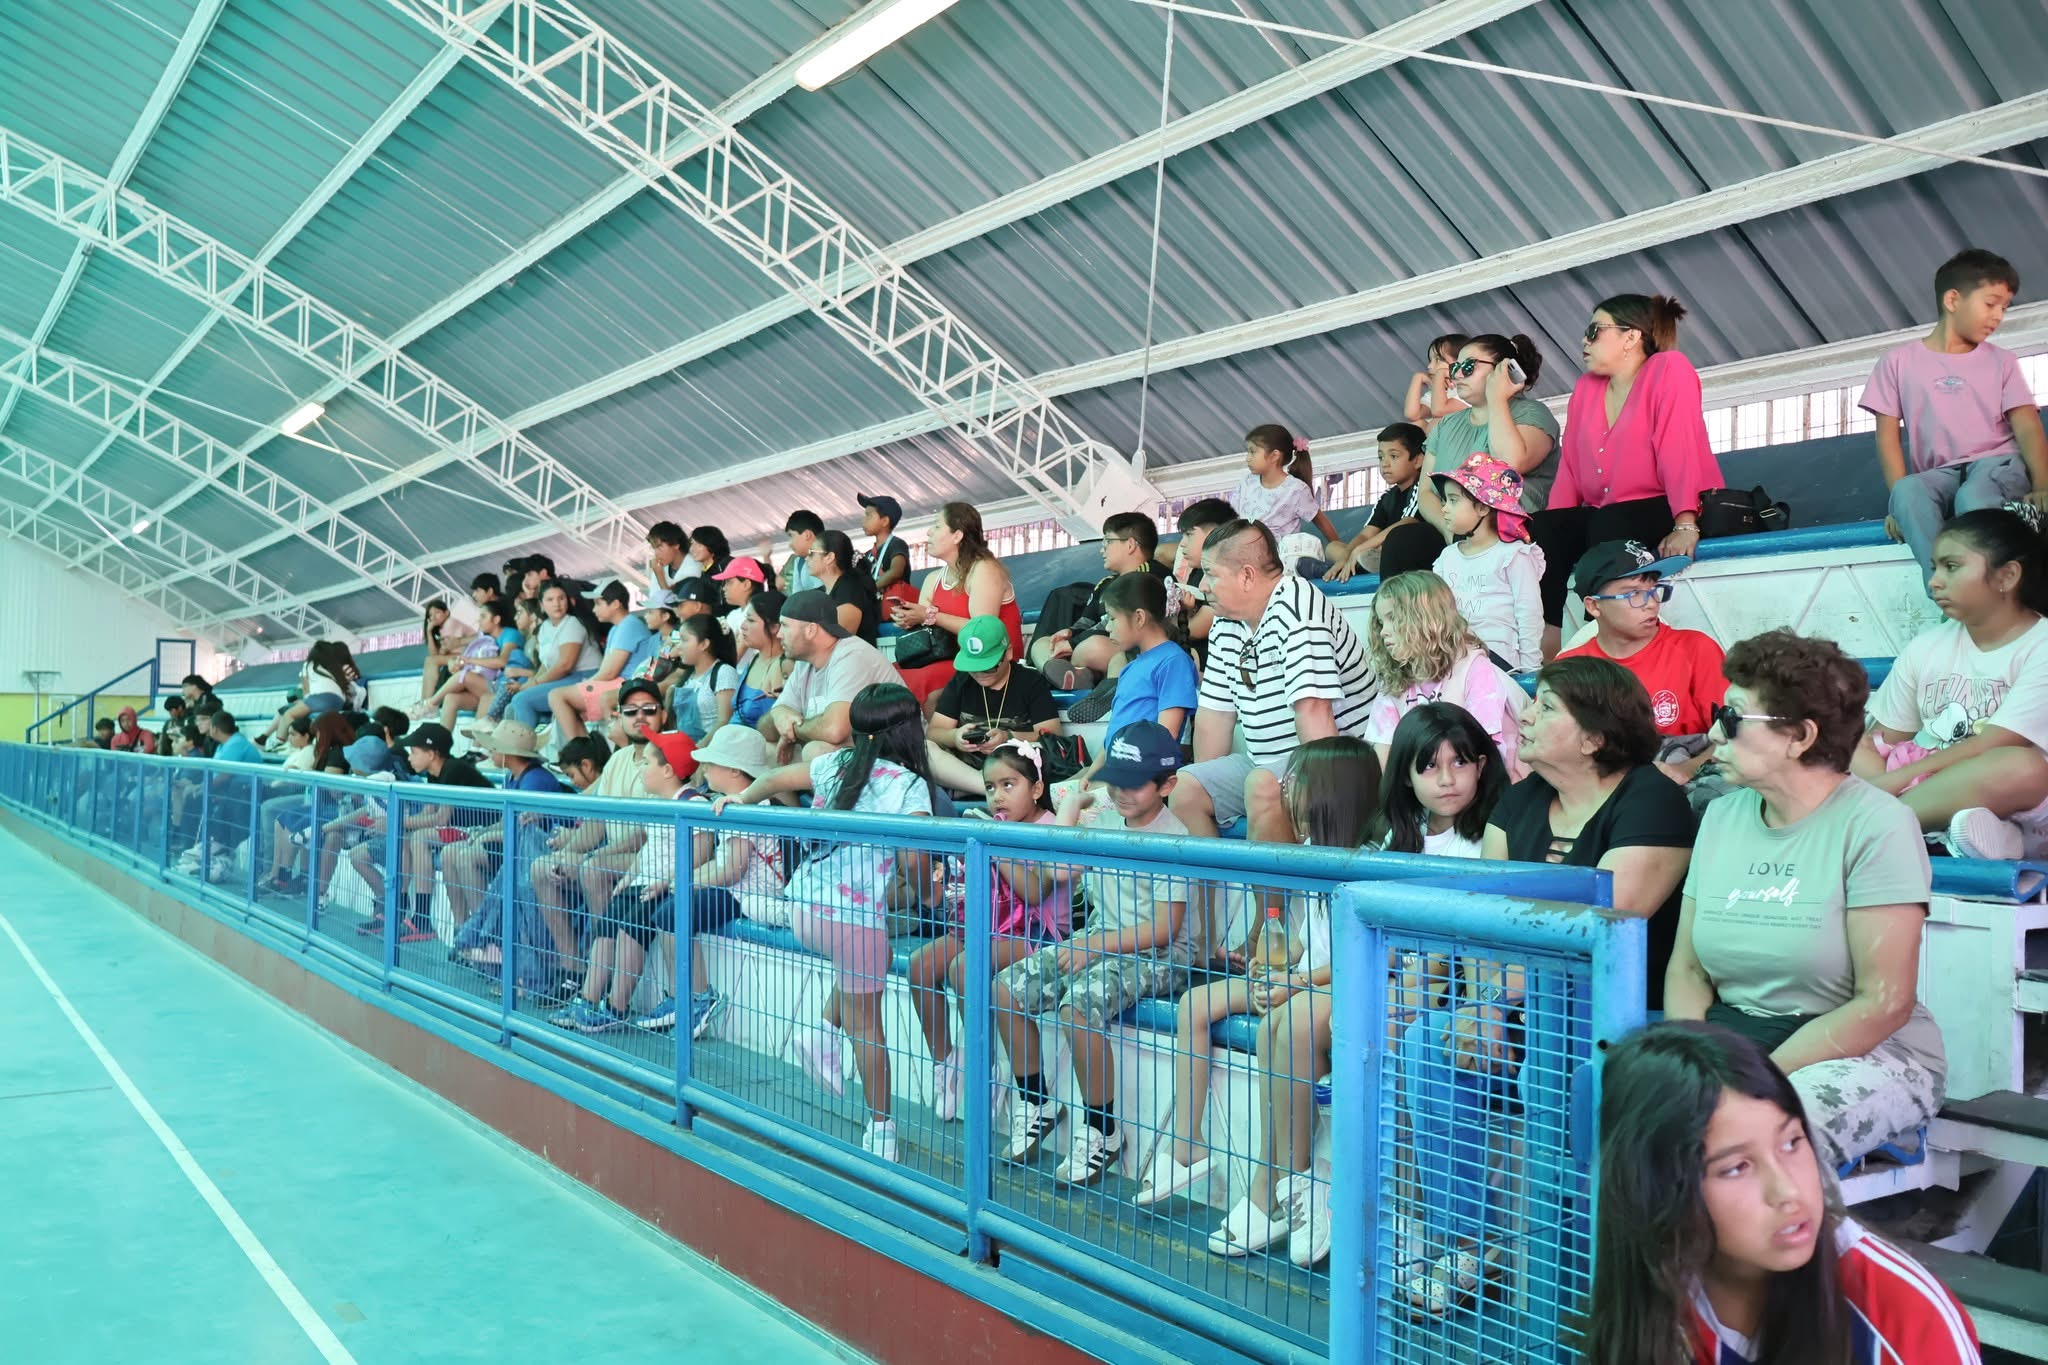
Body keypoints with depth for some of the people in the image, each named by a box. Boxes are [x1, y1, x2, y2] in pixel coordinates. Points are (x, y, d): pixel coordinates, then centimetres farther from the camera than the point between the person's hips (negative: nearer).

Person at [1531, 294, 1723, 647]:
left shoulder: (1669, 370, -6)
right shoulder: (1585, 387, 14)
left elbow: (1681, 448, -18)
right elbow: (1570, 468, 10)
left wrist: (1686, 526, -29)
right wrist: (1554, 530, -4)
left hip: (1661, 513, -6)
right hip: (1600, 516, 7)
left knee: (1609, 526, -35)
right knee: (1539, 531, -18)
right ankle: (1547, 644, -21)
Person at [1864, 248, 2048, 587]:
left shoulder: (2001, 361, 15)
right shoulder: (1899, 361, 11)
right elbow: (1888, 434, 4)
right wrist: (1901, 497, -13)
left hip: (1998, 463, 0)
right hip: (1940, 475, 0)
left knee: (1974, 498, -37)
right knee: (1908, 493, -37)